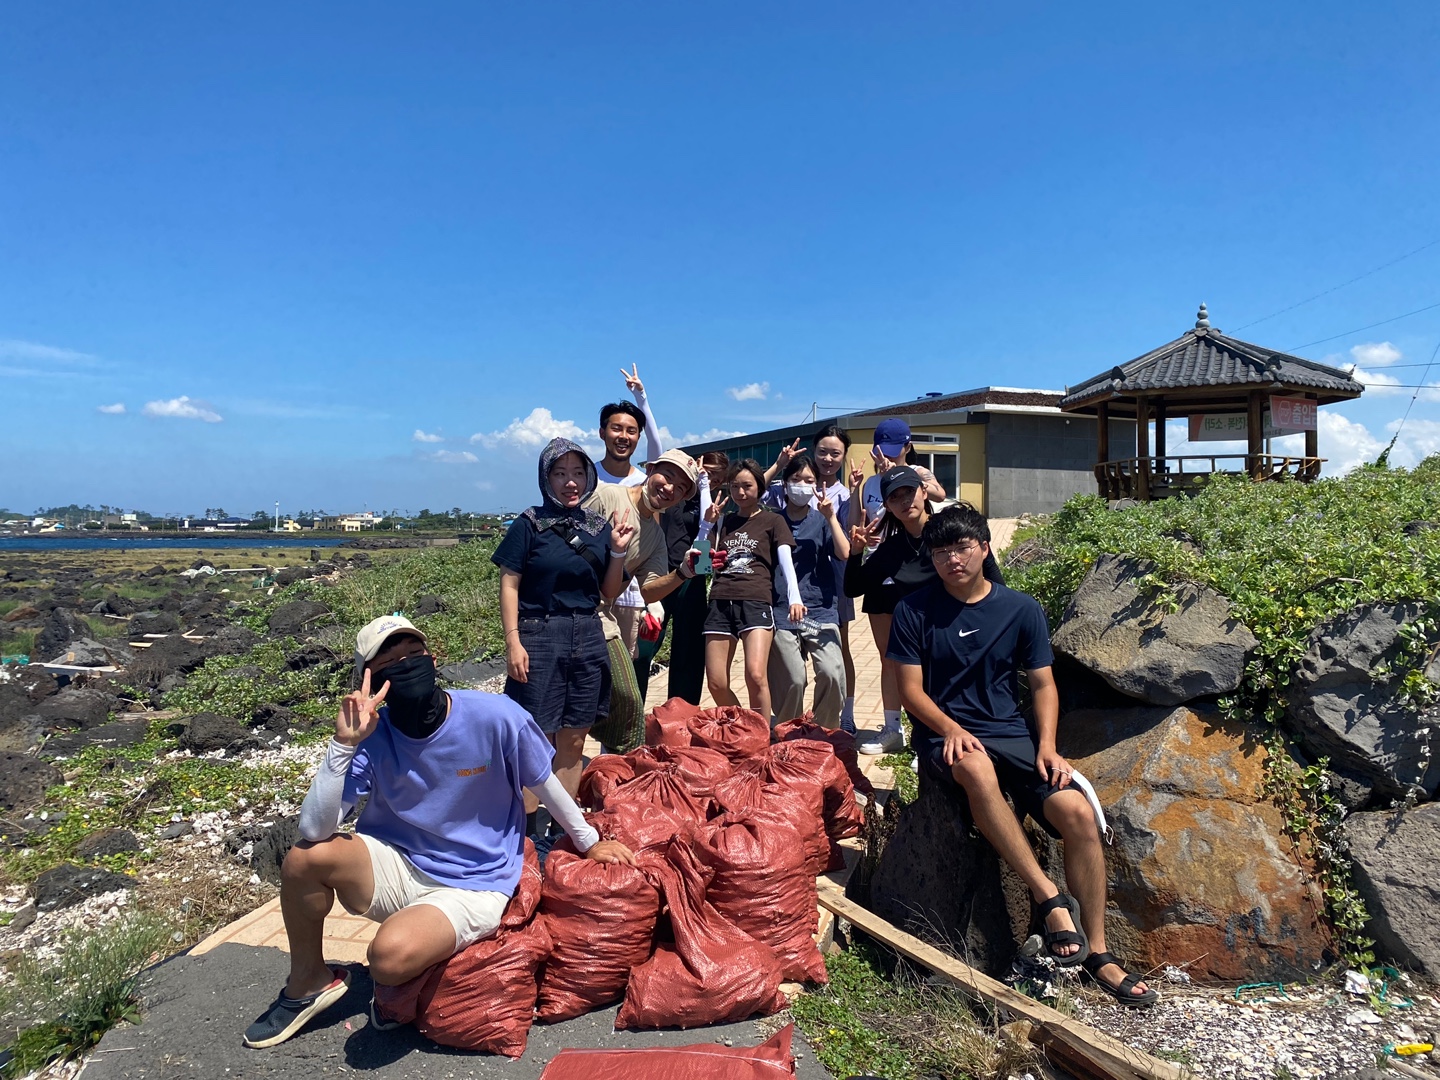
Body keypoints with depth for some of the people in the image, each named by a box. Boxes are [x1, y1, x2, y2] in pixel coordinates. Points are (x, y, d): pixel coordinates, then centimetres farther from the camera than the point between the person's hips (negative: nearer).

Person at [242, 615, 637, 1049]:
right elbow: (315, 829, -21)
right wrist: (343, 743, -31)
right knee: (306, 857, -22)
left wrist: (588, 842, 11)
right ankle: (308, 982, 6)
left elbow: (544, 784, -2)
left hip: (473, 887, -3)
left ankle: (398, 988, 8)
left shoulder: (497, 718, -20)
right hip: (398, 867, 4)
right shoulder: (372, 735, -13)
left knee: (392, 952, -32)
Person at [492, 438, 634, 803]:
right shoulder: (530, 524, -4)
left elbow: (608, 593, 11)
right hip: (540, 638, -4)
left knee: (573, 742, 11)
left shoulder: (599, 526, 8)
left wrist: (619, 551, -3)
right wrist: (513, 641, -12)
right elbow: (509, 585, -5)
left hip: (588, 638, 4)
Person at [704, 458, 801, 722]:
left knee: (756, 676, -21)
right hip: (720, 602, 4)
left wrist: (794, 598, -17)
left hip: (755, 602, -4)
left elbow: (786, 561, -1)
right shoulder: (724, 521, 21)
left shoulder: (772, 520, 11)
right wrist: (709, 523, 7)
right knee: (716, 684, -2)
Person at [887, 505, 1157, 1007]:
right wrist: (952, 730, -20)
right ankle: (1050, 897, -26)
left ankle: (1098, 953, -1)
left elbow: (1043, 685, 7)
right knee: (977, 768, -38)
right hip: (944, 735, -3)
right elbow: (911, 691, -3)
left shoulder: (1021, 609, 5)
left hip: (1011, 733, 3)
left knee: (1078, 812, -19)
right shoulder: (914, 611, -2)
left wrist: (1047, 746, -8)